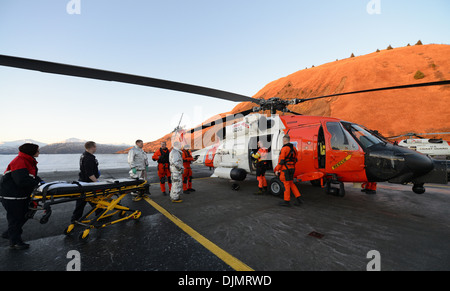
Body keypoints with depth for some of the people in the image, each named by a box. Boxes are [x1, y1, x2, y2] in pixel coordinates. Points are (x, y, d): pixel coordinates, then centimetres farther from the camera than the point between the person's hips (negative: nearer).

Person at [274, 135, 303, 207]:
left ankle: (286, 201, 8)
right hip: (292, 169, 8)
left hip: (285, 169, -8)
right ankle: (299, 199, 15)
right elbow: (295, 160, 17)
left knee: (286, 184, -1)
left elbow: (281, 161, -18)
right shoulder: (293, 148, 11)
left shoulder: (284, 149, -15)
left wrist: (277, 169, -11)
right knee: (291, 184, 16)